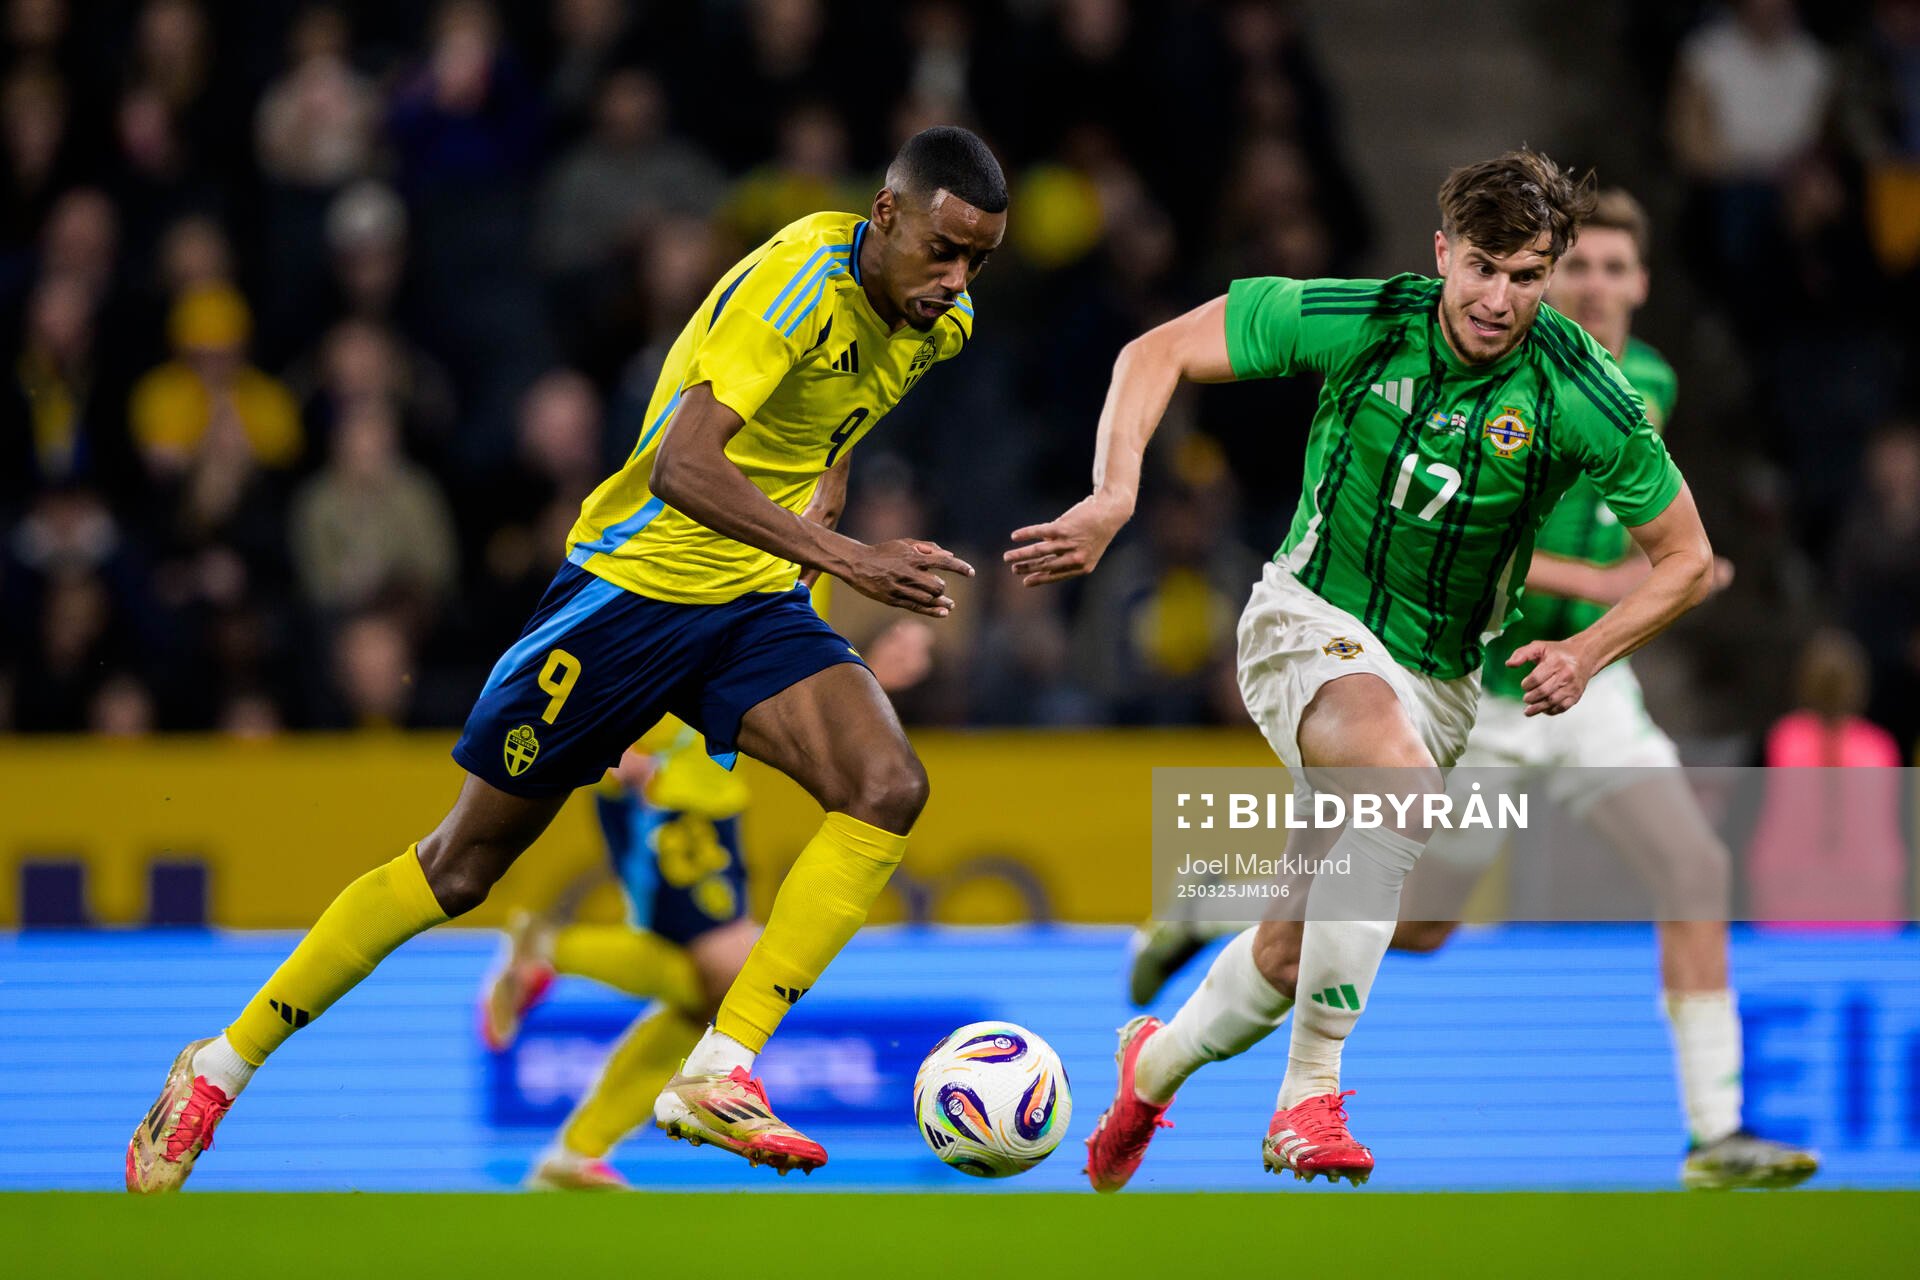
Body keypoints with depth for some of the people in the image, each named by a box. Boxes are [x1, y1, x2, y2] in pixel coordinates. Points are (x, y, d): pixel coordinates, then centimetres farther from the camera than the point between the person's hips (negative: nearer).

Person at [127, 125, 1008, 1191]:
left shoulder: (940, 325, 0)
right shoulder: (801, 278, -24)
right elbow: (681, 467, -36)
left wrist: (824, 482, 8)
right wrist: (844, 557, -41)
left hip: (757, 604, 6)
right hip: (633, 583, -6)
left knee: (889, 789, -22)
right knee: (463, 866, 3)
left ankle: (718, 1073, -21)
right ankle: (223, 1065, 20)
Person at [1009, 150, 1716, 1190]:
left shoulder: (1579, 396, -14)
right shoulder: (1355, 322, -17)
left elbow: (1685, 559, -2)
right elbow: (1157, 353, -9)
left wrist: (1588, 653, -17)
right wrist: (1113, 498, -22)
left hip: (1440, 670, 3)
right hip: (1311, 618, -3)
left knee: (1295, 949, 6)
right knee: (1402, 786, -36)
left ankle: (1158, 1061, 39)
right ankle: (1310, 1095, -30)